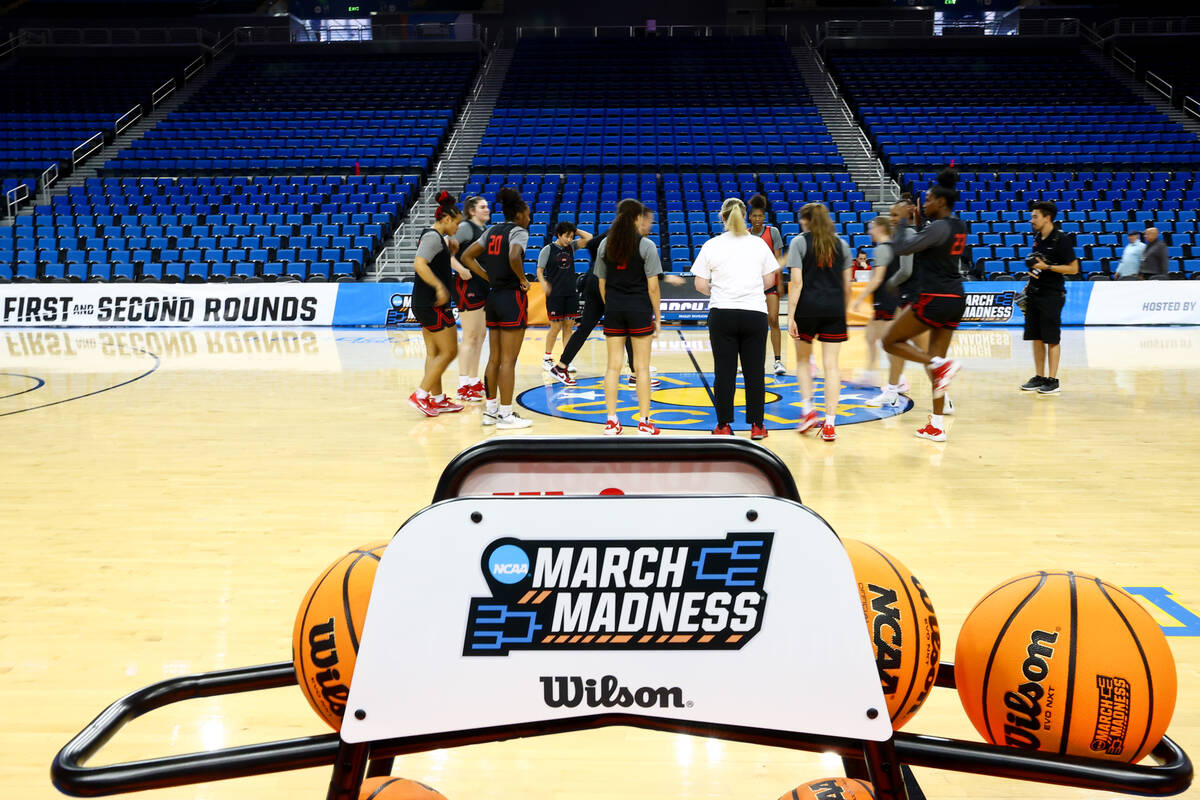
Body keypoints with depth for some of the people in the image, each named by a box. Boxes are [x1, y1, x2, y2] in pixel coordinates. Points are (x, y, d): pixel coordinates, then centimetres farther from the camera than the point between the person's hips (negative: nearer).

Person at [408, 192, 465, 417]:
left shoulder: (434, 236, 15)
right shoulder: (434, 237, -14)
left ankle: (437, 399, 19)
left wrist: (448, 243, 27)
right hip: (433, 305, -10)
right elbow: (419, 264, -28)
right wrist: (439, 286, -31)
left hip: (425, 304, 10)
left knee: (434, 352, 13)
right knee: (449, 351, -4)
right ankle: (420, 395, -4)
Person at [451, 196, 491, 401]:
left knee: (480, 335, 13)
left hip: (482, 286, 9)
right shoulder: (465, 227, -10)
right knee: (470, 337, -7)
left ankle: (474, 382, 22)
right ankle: (463, 386, -2)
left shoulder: (485, 229, 16)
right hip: (468, 285, -9)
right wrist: (460, 269, -28)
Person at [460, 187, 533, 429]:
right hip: (512, 298, -8)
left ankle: (491, 410, 21)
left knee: (494, 358, 14)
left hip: (493, 297, 8)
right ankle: (506, 415, 1)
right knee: (508, 360, -4)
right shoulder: (518, 231, -9)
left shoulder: (492, 231, 13)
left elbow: (467, 257, 13)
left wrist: (490, 278, 11)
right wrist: (523, 280, -14)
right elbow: (514, 257, -30)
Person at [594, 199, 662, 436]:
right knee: (641, 367, 2)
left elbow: (602, 283, 8)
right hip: (639, 309, -3)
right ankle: (644, 423, 5)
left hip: (613, 310, 3)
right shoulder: (646, 246, -6)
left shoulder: (605, 245, 5)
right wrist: (657, 316, 1)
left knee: (613, 366, 7)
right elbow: (652, 286, -7)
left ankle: (611, 421, 7)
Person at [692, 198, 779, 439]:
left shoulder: (711, 245, -1)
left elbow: (700, 285, -1)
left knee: (724, 371, 4)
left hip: (722, 313, -1)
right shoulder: (759, 243, 3)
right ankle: (756, 426, 10)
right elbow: (769, 280, 7)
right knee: (754, 371, 6)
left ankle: (724, 426, 9)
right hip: (755, 313, 1)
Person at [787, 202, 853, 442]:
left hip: (808, 307, -2)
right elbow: (847, 285, 12)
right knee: (831, 365, 1)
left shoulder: (799, 242, 2)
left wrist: (791, 316, -8)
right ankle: (830, 423, -3)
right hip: (835, 308, 2)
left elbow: (797, 282, -7)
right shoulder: (841, 244, 13)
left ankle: (808, 409, 3)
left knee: (802, 360, 17)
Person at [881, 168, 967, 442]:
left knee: (891, 342, 6)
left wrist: (904, 221, -2)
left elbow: (900, 248, -16)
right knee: (935, 361, 13)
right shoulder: (958, 227, 13)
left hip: (935, 299, -9)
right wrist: (916, 222, 18)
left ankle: (940, 364, -14)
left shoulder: (938, 227, -14)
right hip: (956, 299, 9)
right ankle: (936, 426, 13)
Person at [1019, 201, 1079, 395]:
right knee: (1036, 337, 9)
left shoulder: (1062, 239, -11)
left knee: (1051, 339, -3)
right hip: (1034, 293, 7)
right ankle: (1039, 377, 17)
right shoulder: (1037, 238, 12)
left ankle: (1053, 380, 2)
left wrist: (1047, 267, -18)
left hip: (1052, 295, -7)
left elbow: (1074, 269, -12)